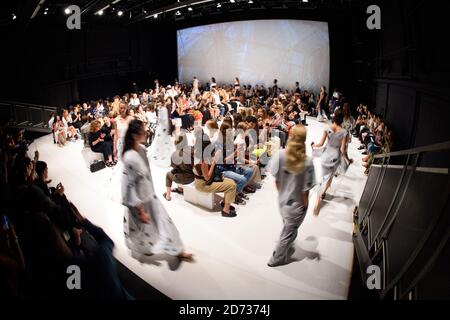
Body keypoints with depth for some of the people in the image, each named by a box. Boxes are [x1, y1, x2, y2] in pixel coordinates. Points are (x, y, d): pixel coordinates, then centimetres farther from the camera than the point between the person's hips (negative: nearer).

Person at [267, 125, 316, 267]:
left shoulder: (281, 155, -16)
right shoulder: (307, 162, -25)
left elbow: (276, 179, -7)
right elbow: (305, 189, -20)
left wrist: (281, 192, 11)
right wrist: (305, 204, -2)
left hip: (282, 200, 4)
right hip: (296, 204, -4)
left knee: (287, 227, 30)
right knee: (289, 232, 18)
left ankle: (286, 249, 52)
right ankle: (276, 259, 34)